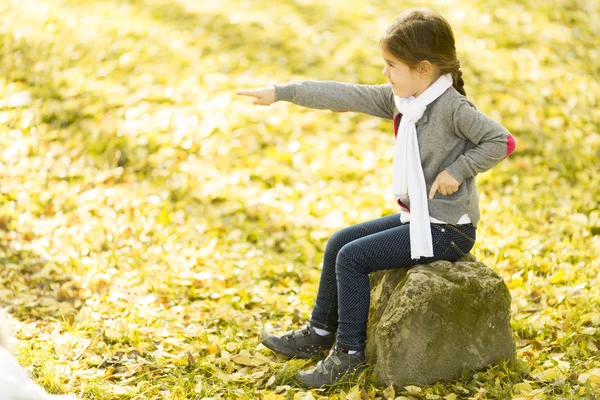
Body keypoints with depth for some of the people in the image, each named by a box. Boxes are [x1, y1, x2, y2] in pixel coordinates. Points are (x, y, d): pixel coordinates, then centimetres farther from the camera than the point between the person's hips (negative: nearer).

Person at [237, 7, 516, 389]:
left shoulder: (452, 107, -20)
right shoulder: (400, 99, 3)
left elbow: (500, 141, -23)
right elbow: (345, 95, 1)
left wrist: (457, 170, -23)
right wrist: (282, 92, 0)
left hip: (447, 229, -9)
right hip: (416, 217, 9)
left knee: (352, 257, -14)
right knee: (338, 243, 10)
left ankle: (350, 352, -1)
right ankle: (320, 333, 23)